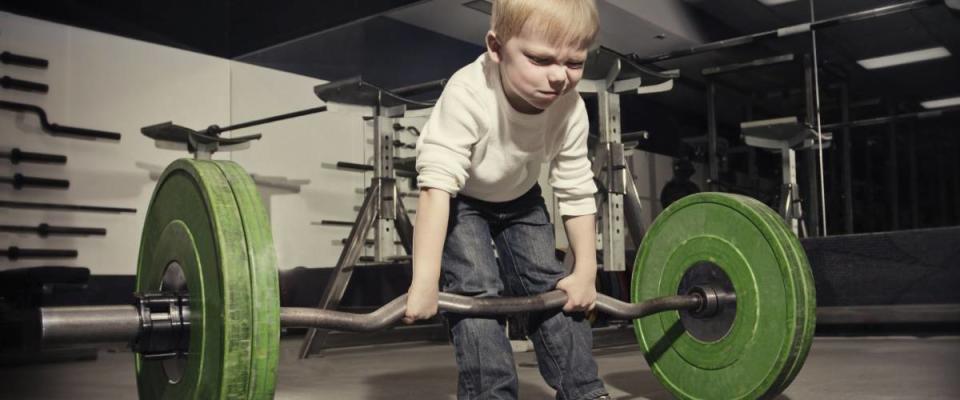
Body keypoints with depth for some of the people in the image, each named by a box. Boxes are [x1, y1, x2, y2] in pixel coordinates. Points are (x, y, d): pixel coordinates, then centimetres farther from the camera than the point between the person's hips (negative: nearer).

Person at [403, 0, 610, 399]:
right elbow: (437, 183, -46)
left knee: (551, 286, -1)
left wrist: (585, 271, -15)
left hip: (519, 199, 4)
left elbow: (577, 193, -15)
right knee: (476, 291, -19)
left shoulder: (570, 108, -25)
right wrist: (425, 280, -51)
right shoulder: (467, 94, -40)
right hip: (461, 201, -4)